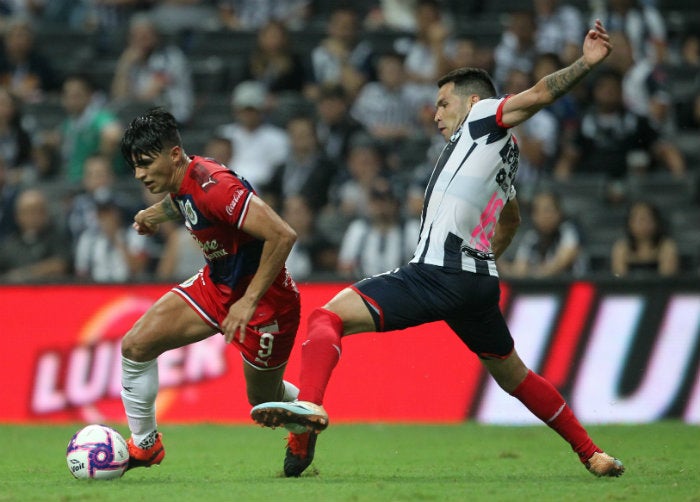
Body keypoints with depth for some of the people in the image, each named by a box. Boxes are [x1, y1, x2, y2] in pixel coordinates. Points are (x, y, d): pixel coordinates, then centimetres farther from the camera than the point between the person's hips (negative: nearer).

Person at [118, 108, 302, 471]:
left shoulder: (213, 185, -31)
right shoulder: (180, 183, -5)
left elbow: (282, 235, -35)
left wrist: (249, 301, -32)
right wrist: (158, 213, 35)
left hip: (263, 296, -8)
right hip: (216, 284, 8)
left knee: (263, 399, 10)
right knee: (135, 346, -4)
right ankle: (143, 445, 13)